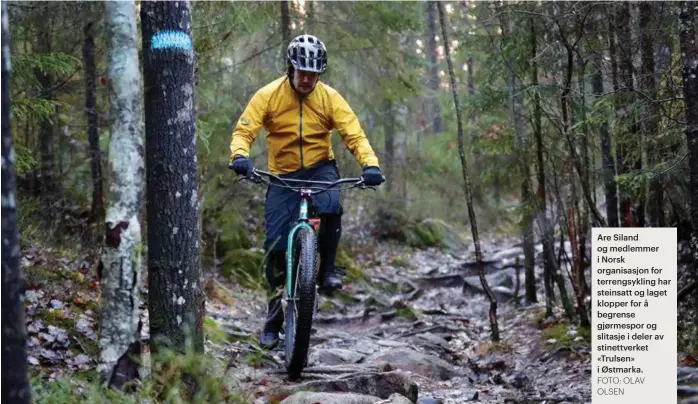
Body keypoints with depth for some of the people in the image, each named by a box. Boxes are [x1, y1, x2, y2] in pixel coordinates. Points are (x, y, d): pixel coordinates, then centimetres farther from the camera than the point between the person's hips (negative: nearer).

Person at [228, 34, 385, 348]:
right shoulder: (269, 95, -10)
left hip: (320, 169, 0)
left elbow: (354, 134, -13)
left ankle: (327, 270, -11)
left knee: (330, 208, -34)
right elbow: (244, 130, -13)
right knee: (275, 245, -5)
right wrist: (240, 156, -36)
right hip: (282, 174, 0)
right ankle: (273, 316, 9)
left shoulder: (329, 98, -8)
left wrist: (370, 164, -31)